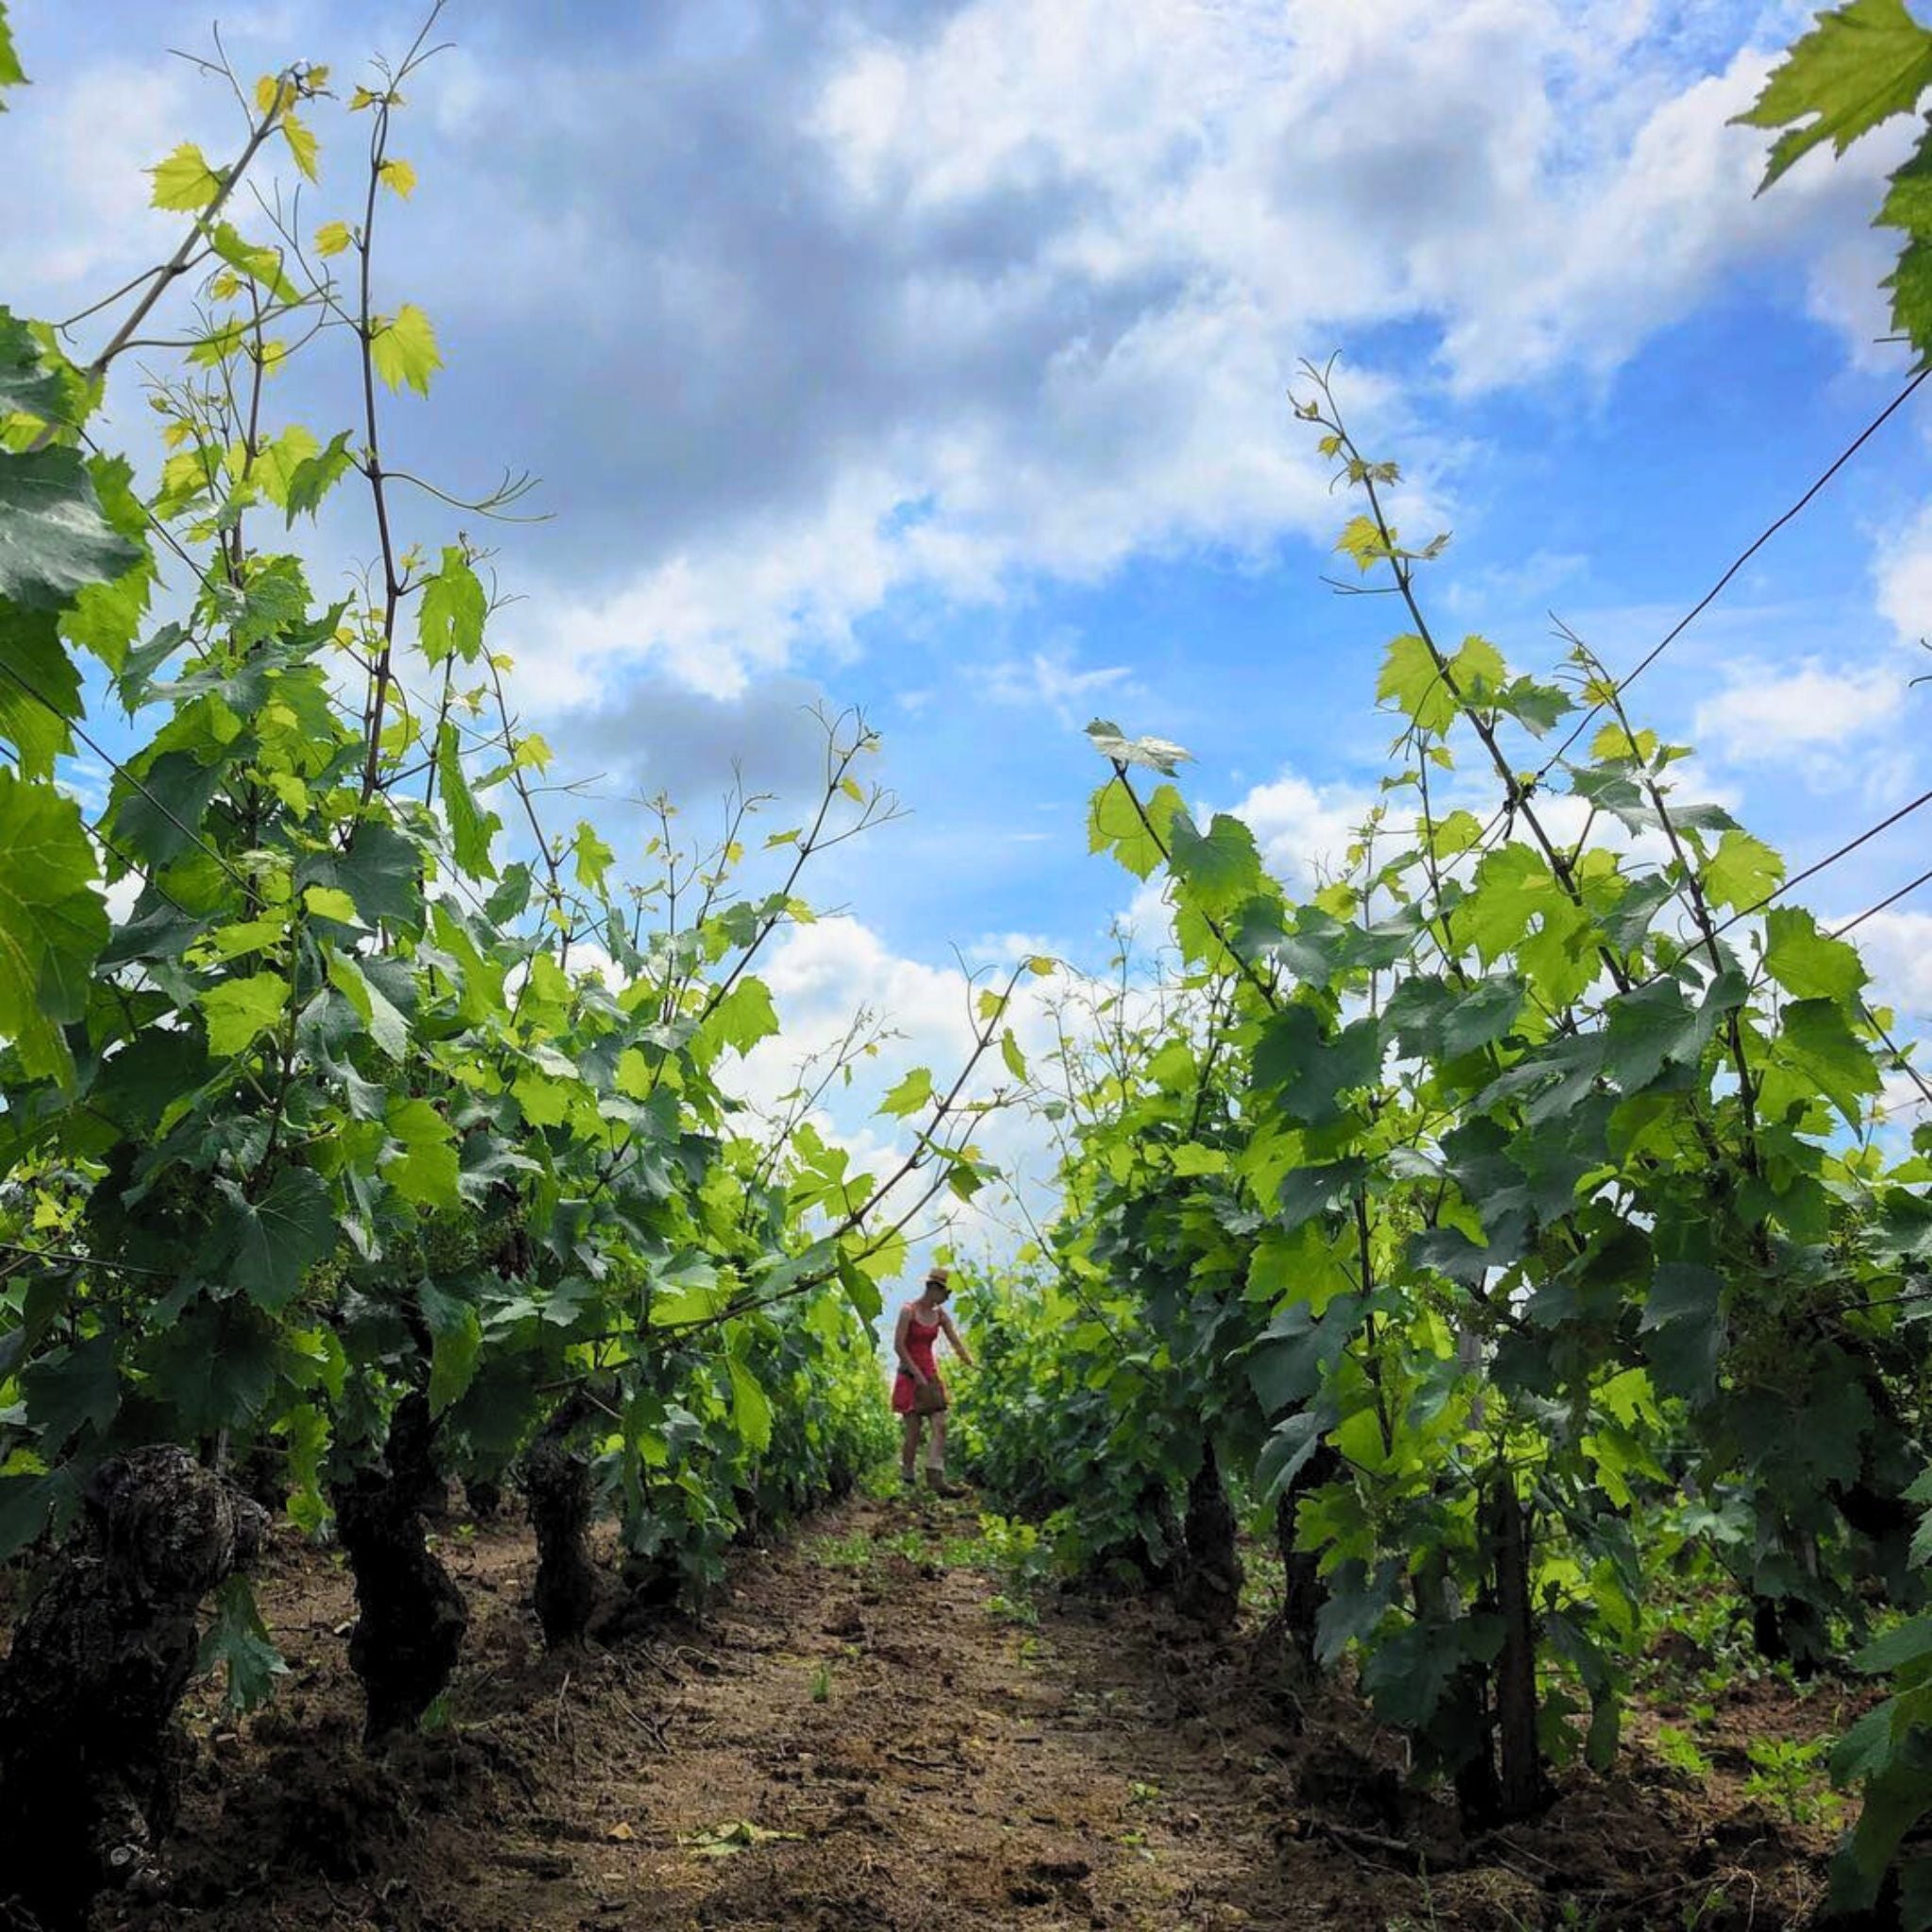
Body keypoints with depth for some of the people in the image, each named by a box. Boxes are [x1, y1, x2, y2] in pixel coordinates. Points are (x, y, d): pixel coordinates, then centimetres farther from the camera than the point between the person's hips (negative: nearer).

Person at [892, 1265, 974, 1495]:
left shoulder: (940, 1315, 9)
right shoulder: (908, 1311, -9)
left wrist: (974, 1366, -5)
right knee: (913, 1431, -5)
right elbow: (898, 1346, -13)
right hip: (910, 1376, -6)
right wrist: (917, 1374, -16)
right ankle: (908, 1480, 8)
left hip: (930, 1374, 6)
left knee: (940, 1426, -8)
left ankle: (936, 1480, -14)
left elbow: (957, 1344, 7)